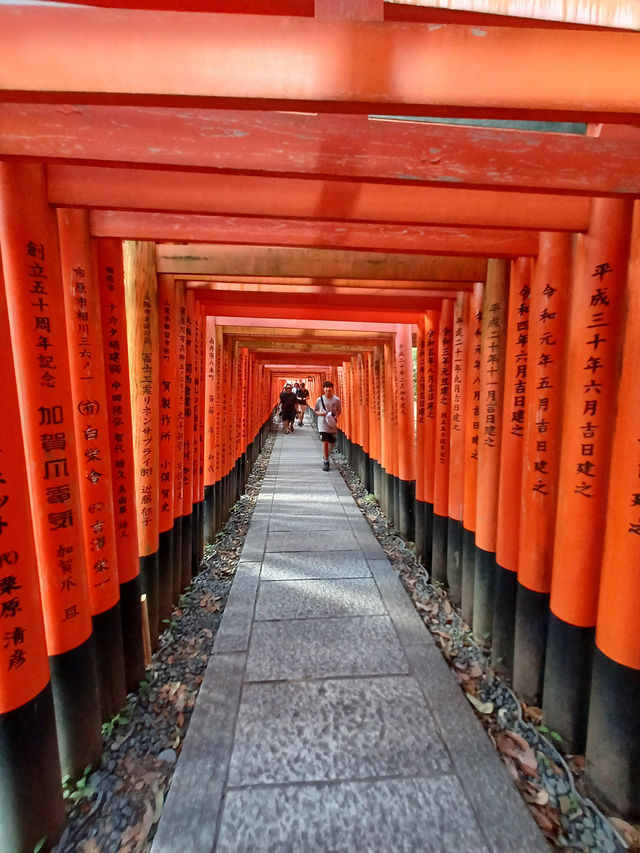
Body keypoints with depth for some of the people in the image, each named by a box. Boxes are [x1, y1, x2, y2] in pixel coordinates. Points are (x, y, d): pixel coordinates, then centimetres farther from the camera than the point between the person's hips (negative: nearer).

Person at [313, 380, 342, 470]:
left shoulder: (336, 400, -2)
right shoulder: (320, 399, -3)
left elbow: (339, 411, 11)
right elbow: (314, 411, 8)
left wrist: (336, 416, -10)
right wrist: (320, 413, -13)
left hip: (332, 424, 2)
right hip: (323, 424, -2)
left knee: (332, 443, 10)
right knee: (325, 442, -8)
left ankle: (325, 456, 39)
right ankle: (326, 462, 4)